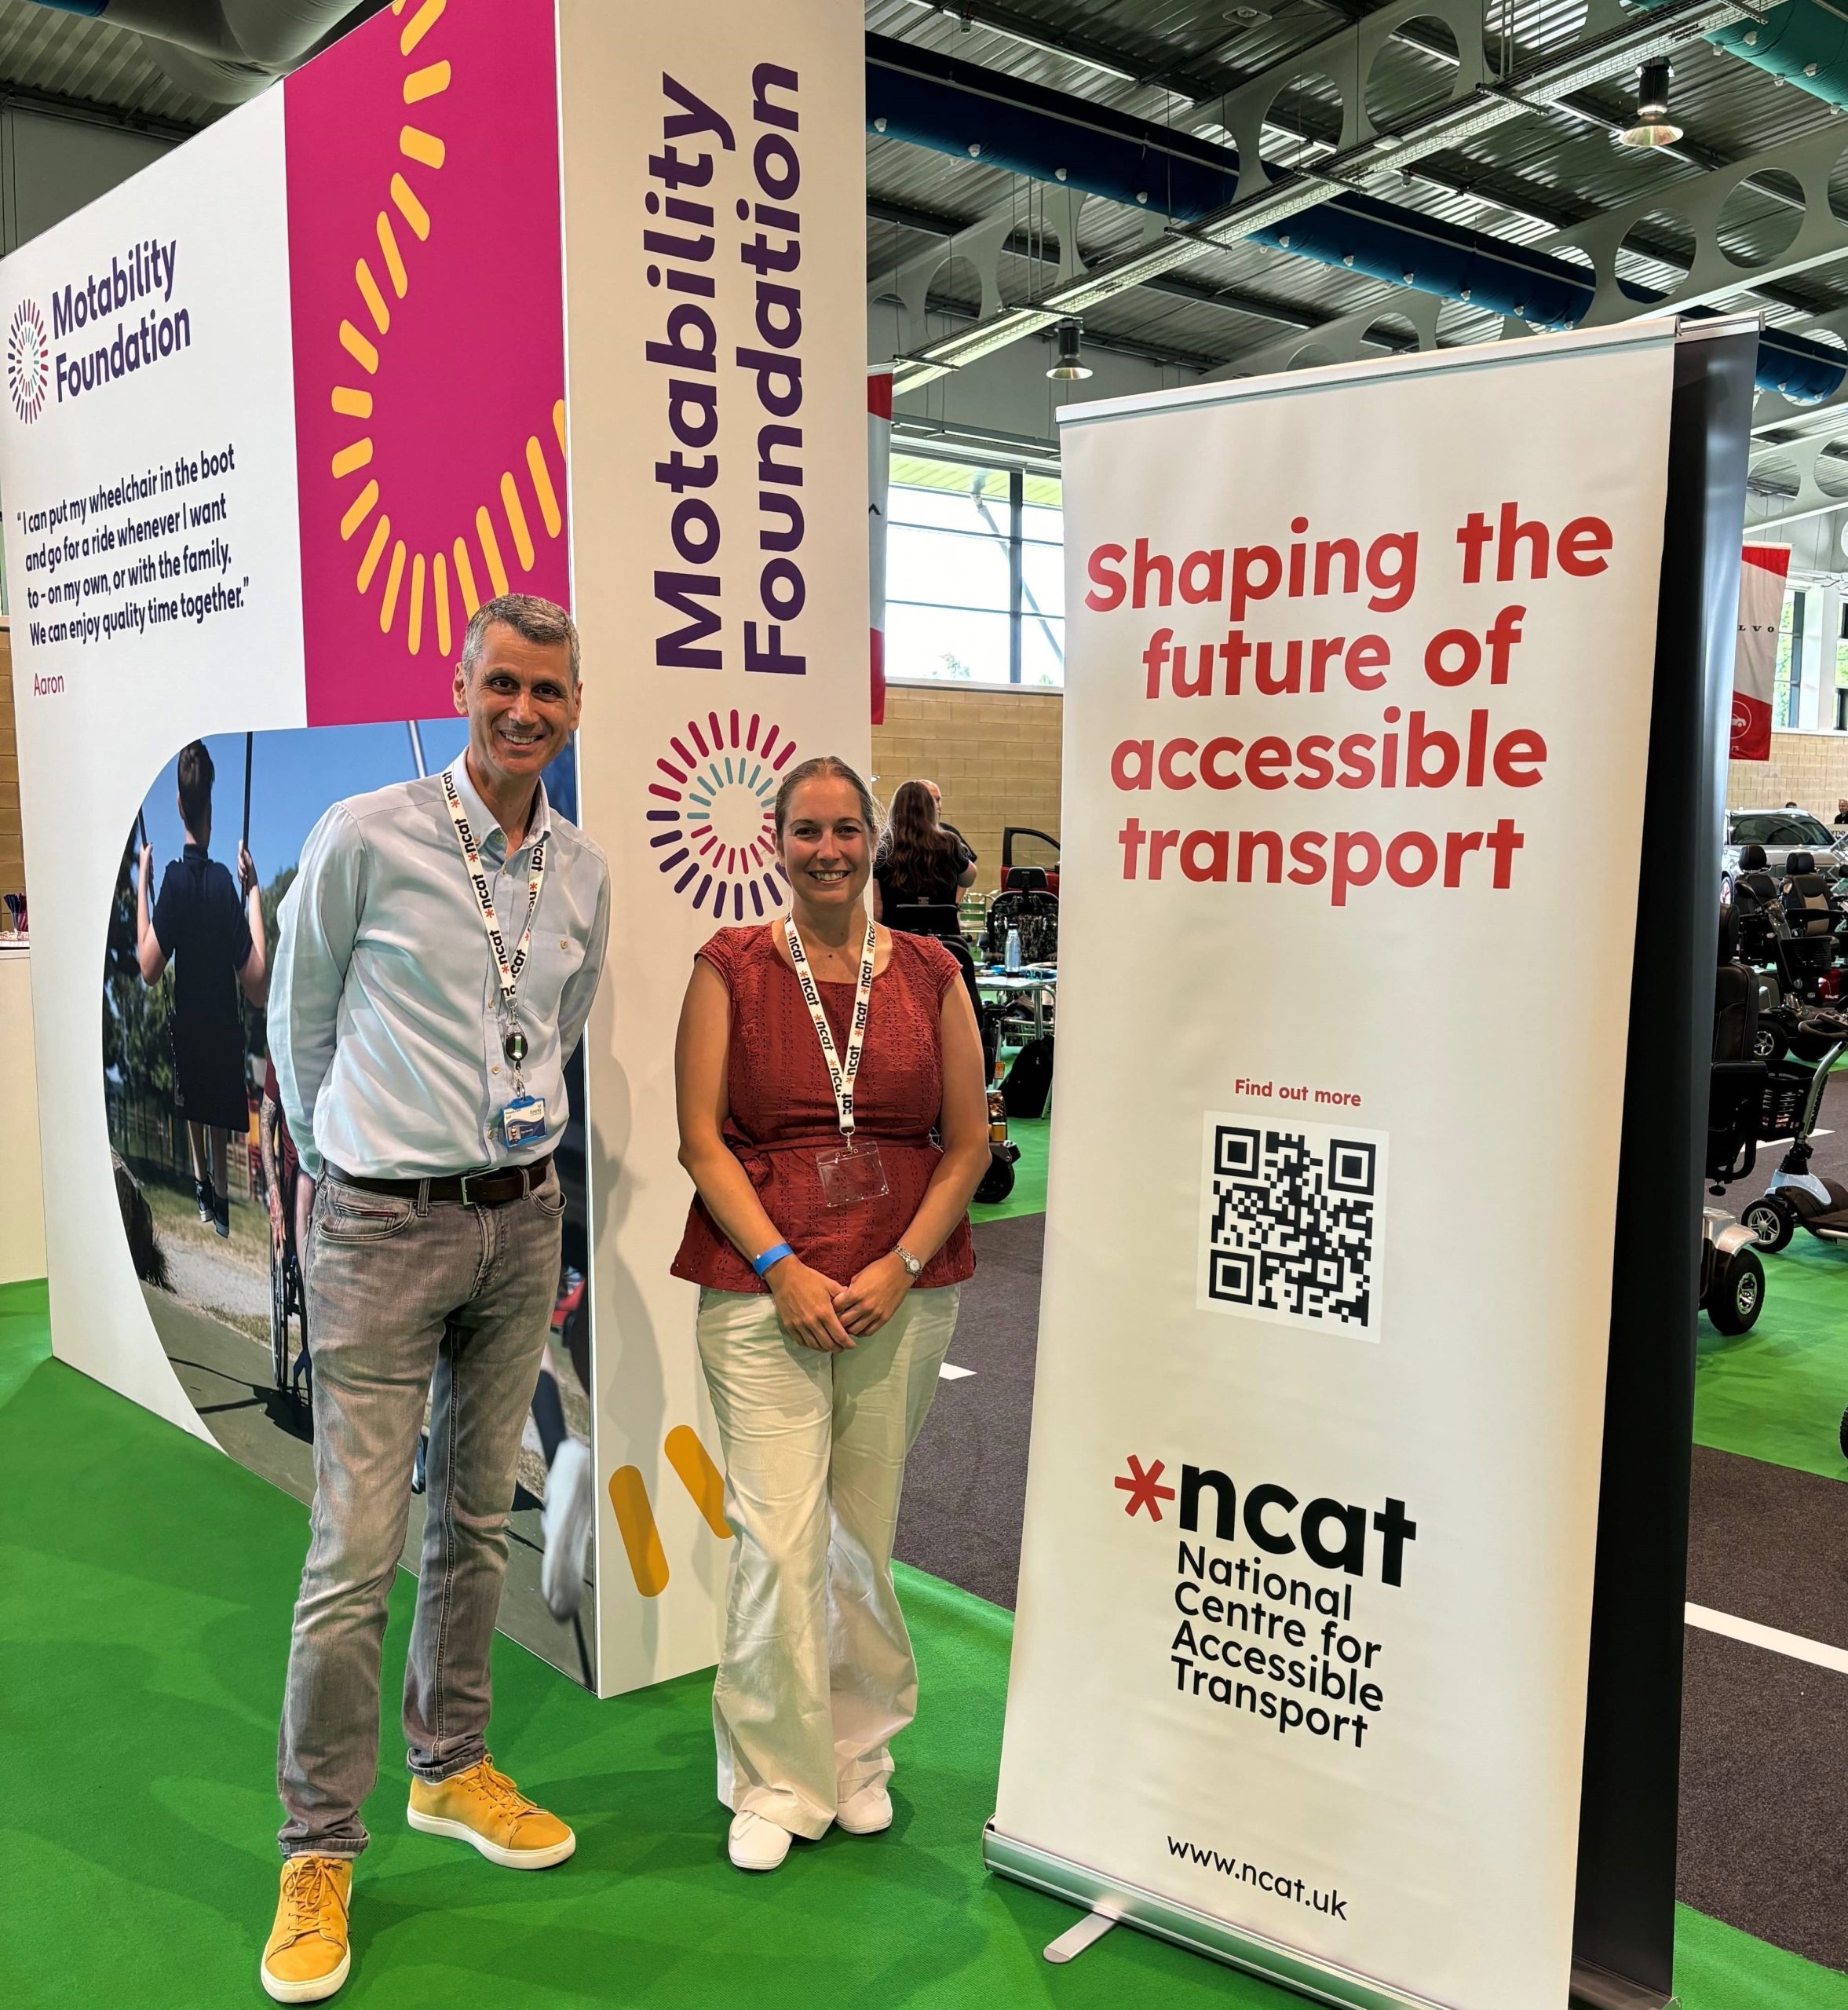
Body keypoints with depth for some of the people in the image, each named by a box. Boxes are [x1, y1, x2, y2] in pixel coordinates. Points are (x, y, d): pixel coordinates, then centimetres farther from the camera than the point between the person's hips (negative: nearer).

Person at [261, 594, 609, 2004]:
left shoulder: (584, 872, 5)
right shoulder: (365, 837, -9)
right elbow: (299, 1022, 2)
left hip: (522, 1218, 5)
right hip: (385, 1226, -5)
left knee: (480, 1518, 16)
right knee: (358, 1548, -3)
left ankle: (452, 1768, 35)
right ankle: (320, 1850, 15)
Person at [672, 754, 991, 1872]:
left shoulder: (929, 972, 6)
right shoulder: (730, 968, 2)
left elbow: (970, 1142, 5)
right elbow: (701, 1138, -2)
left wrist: (900, 1267, -6)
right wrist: (783, 1267, -11)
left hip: (904, 1289, 2)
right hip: (762, 1284, -2)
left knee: (866, 1532, 12)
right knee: (780, 1539, -3)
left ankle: (859, 1753, 33)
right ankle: (776, 1779, 17)